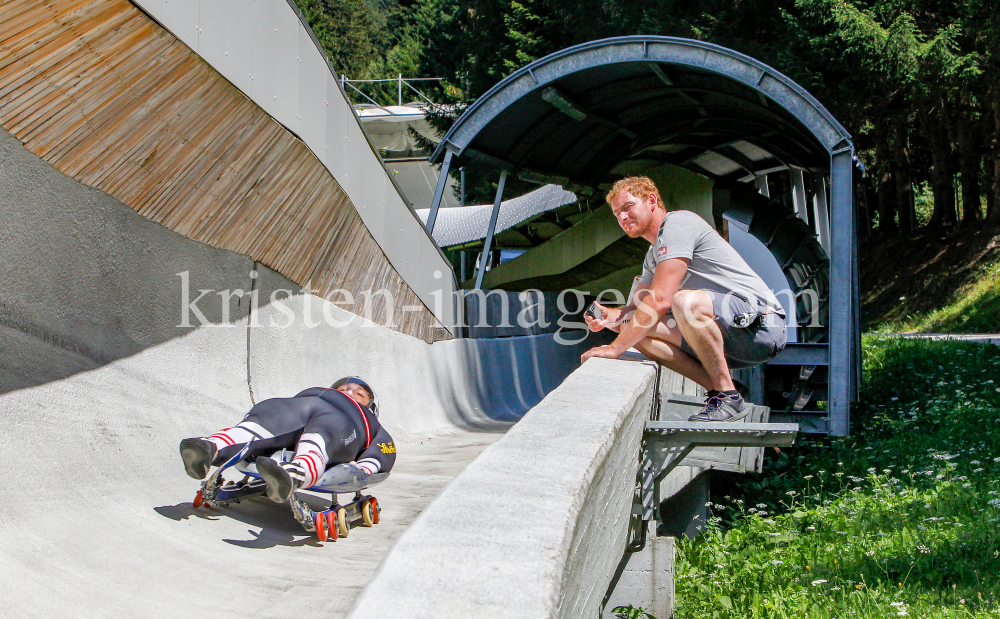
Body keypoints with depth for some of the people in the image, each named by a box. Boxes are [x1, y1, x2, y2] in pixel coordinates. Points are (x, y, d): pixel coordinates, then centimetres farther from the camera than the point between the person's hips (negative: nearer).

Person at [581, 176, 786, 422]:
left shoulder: (678, 223, -11)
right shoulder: (654, 255, 20)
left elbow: (660, 301, -19)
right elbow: (635, 308, 20)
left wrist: (615, 348, -15)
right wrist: (609, 316, -4)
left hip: (762, 323, -9)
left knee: (686, 302, -36)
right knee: (640, 332, -3)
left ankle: (729, 399, -22)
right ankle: (718, 390, -5)